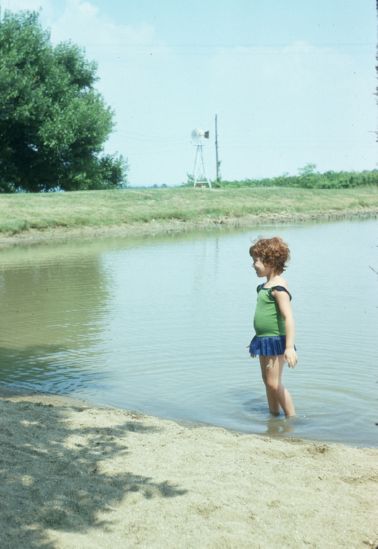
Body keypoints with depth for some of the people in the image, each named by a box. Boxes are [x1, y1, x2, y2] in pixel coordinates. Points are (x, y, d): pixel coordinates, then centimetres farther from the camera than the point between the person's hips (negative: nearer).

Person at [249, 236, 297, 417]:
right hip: (264, 341, 9)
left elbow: (288, 317, -25)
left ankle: (292, 417, 5)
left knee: (274, 383, -6)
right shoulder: (265, 286, 11)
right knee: (267, 381, 14)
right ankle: (274, 414, 25)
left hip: (275, 341, -9)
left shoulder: (278, 287, -18)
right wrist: (257, 341, 27)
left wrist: (290, 347, -32)